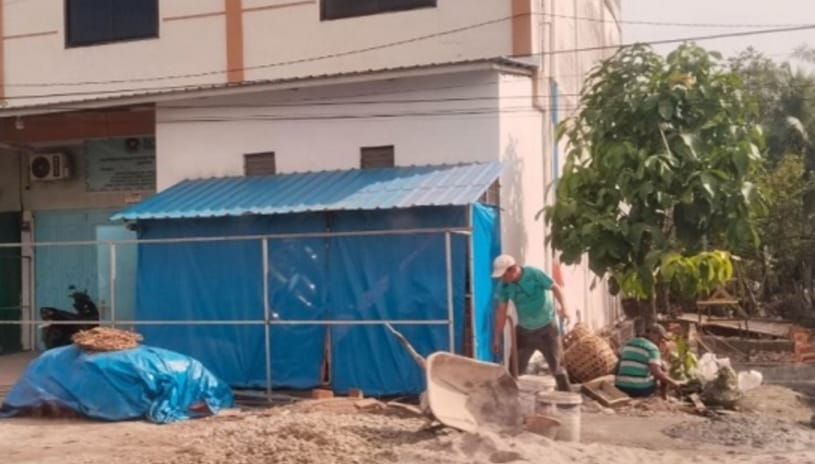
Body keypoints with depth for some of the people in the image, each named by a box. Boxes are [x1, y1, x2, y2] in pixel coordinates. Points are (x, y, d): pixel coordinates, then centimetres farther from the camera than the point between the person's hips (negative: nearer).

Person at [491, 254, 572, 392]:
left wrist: (562, 307, -32)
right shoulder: (503, 285, -11)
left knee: (556, 365, 4)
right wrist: (497, 338, -4)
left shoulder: (534, 274, -22)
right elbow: (501, 311, -5)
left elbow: (555, 288, -13)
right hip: (524, 330, 3)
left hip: (546, 328, -3)